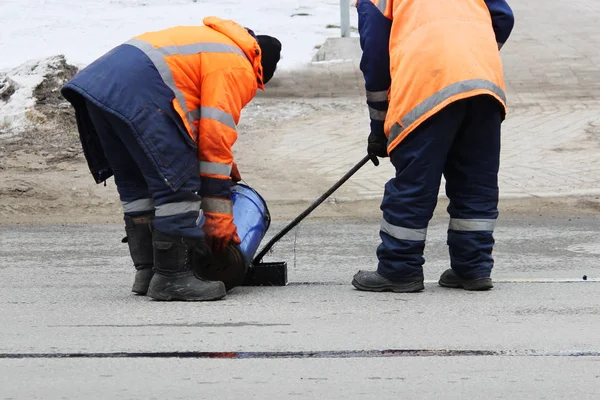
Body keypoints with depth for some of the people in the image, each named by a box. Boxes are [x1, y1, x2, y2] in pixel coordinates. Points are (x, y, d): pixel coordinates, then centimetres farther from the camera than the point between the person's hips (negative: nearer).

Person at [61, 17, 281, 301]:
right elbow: (216, 136, -2)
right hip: (138, 94, -10)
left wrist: (223, 162, 46)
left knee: (135, 184, 19)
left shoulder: (213, 40, 32)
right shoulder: (238, 68, 4)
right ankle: (172, 278, -5)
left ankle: (146, 272, 22)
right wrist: (218, 214, 1)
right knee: (179, 185, -6)